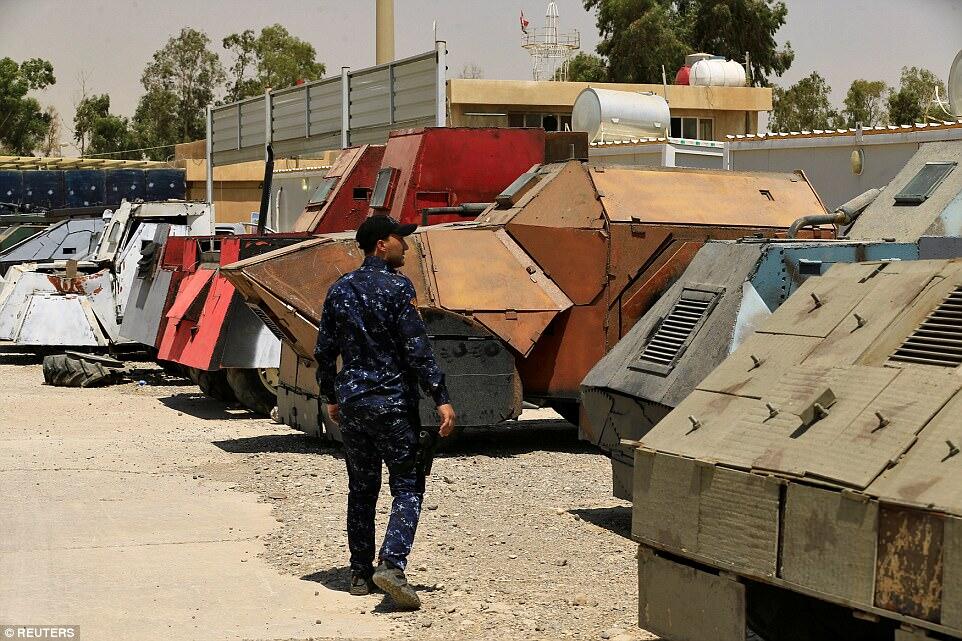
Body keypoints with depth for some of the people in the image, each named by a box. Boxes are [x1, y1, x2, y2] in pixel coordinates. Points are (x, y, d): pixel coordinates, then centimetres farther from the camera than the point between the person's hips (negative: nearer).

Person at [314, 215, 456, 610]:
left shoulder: (340, 290, 8)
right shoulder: (397, 288, -10)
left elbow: (324, 350, 12)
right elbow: (417, 350, -15)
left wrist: (330, 396, 24)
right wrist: (441, 399, -13)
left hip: (351, 403, 6)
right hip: (392, 402, -6)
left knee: (361, 489, 14)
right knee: (407, 486, -1)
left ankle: (360, 574, 17)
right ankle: (391, 563, -18)